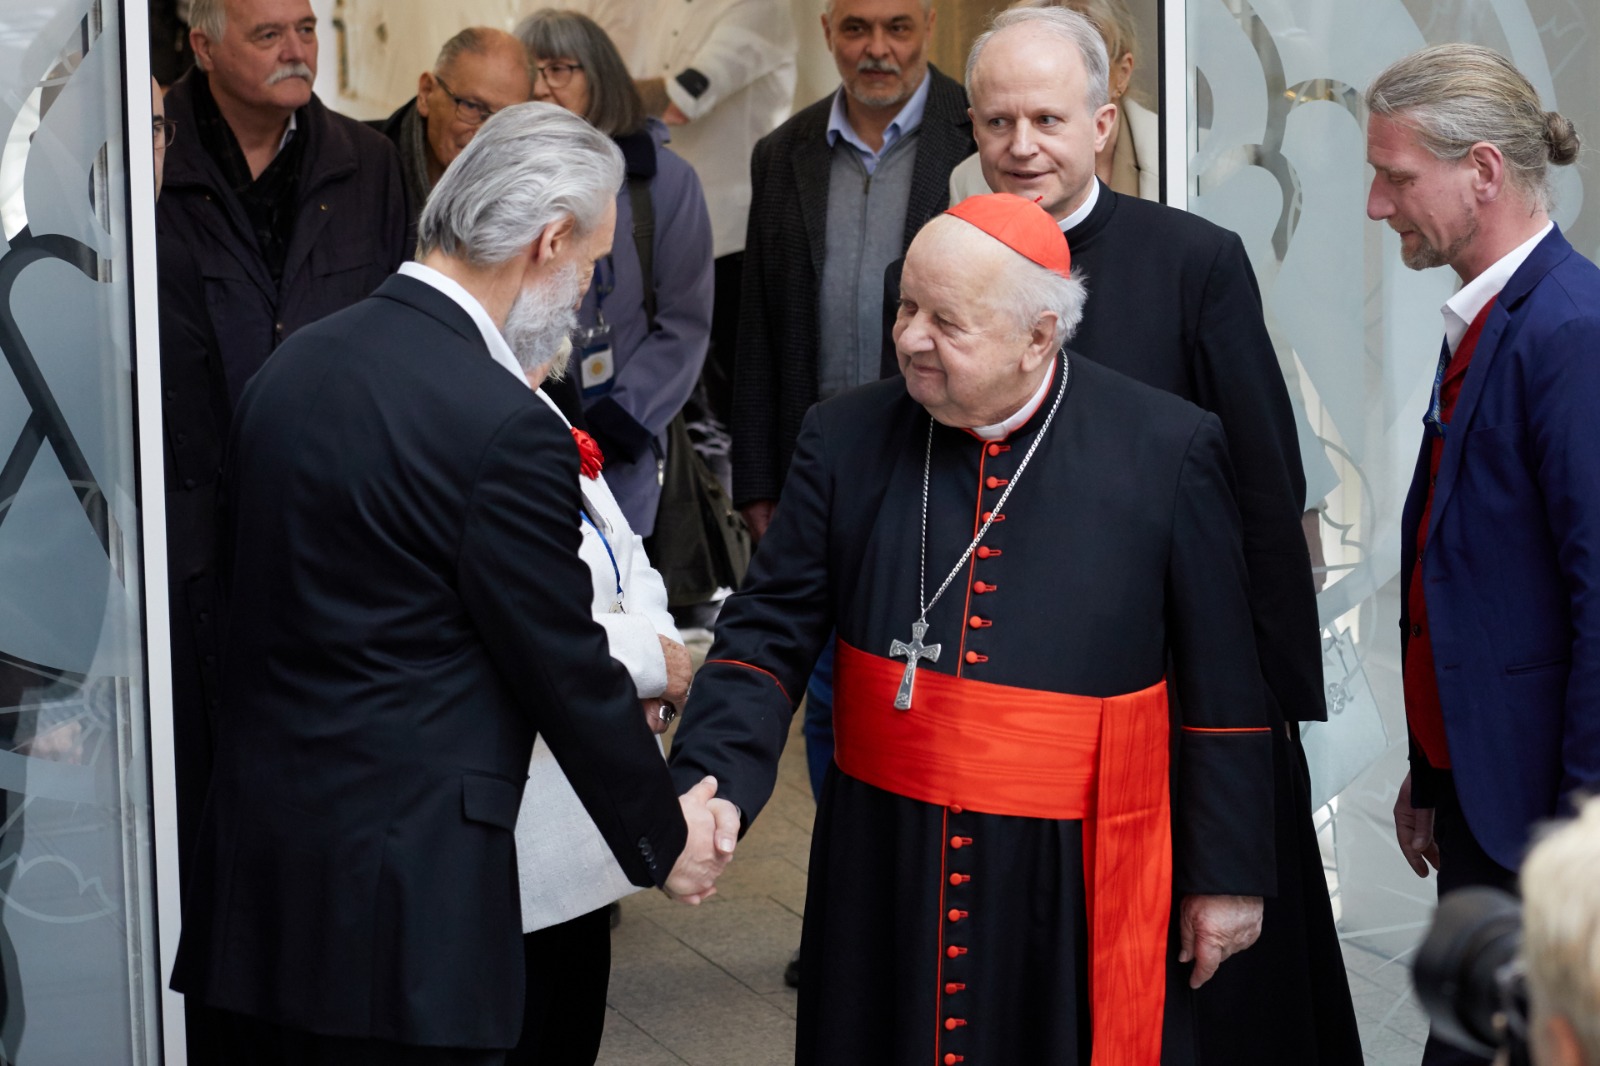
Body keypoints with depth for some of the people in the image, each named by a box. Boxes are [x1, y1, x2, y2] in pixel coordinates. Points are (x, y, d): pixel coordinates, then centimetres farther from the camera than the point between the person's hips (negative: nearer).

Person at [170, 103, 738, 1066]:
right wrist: (664, 839, 7)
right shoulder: (506, 427, -18)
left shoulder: (297, 363, 8)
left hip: (254, 863, 8)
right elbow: (566, 667, -9)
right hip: (402, 880, -8)